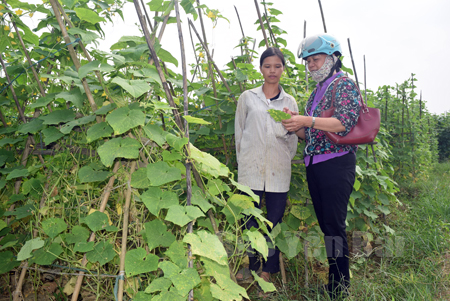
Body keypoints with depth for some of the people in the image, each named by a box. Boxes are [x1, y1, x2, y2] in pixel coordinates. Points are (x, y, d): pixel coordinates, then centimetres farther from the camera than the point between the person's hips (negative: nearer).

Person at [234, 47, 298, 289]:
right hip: (251, 169, 0)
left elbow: (293, 139, 15)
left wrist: (290, 127, -7)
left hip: (278, 171, 1)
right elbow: (239, 132, 12)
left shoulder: (289, 102, 12)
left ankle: (268, 269, 19)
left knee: (275, 219, 3)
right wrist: (243, 161, 7)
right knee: (251, 217, 3)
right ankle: (252, 265, 22)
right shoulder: (247, 98, 9)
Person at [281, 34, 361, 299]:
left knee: (334, 226, -7)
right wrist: (296, 126, 2)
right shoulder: (316, 92, 22)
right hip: (314, 165, 8)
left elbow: (346, 123, -17)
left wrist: (308, 120, -22)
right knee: (325, 224, 10)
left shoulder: (345, 85, -2)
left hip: (337, 163, -8)